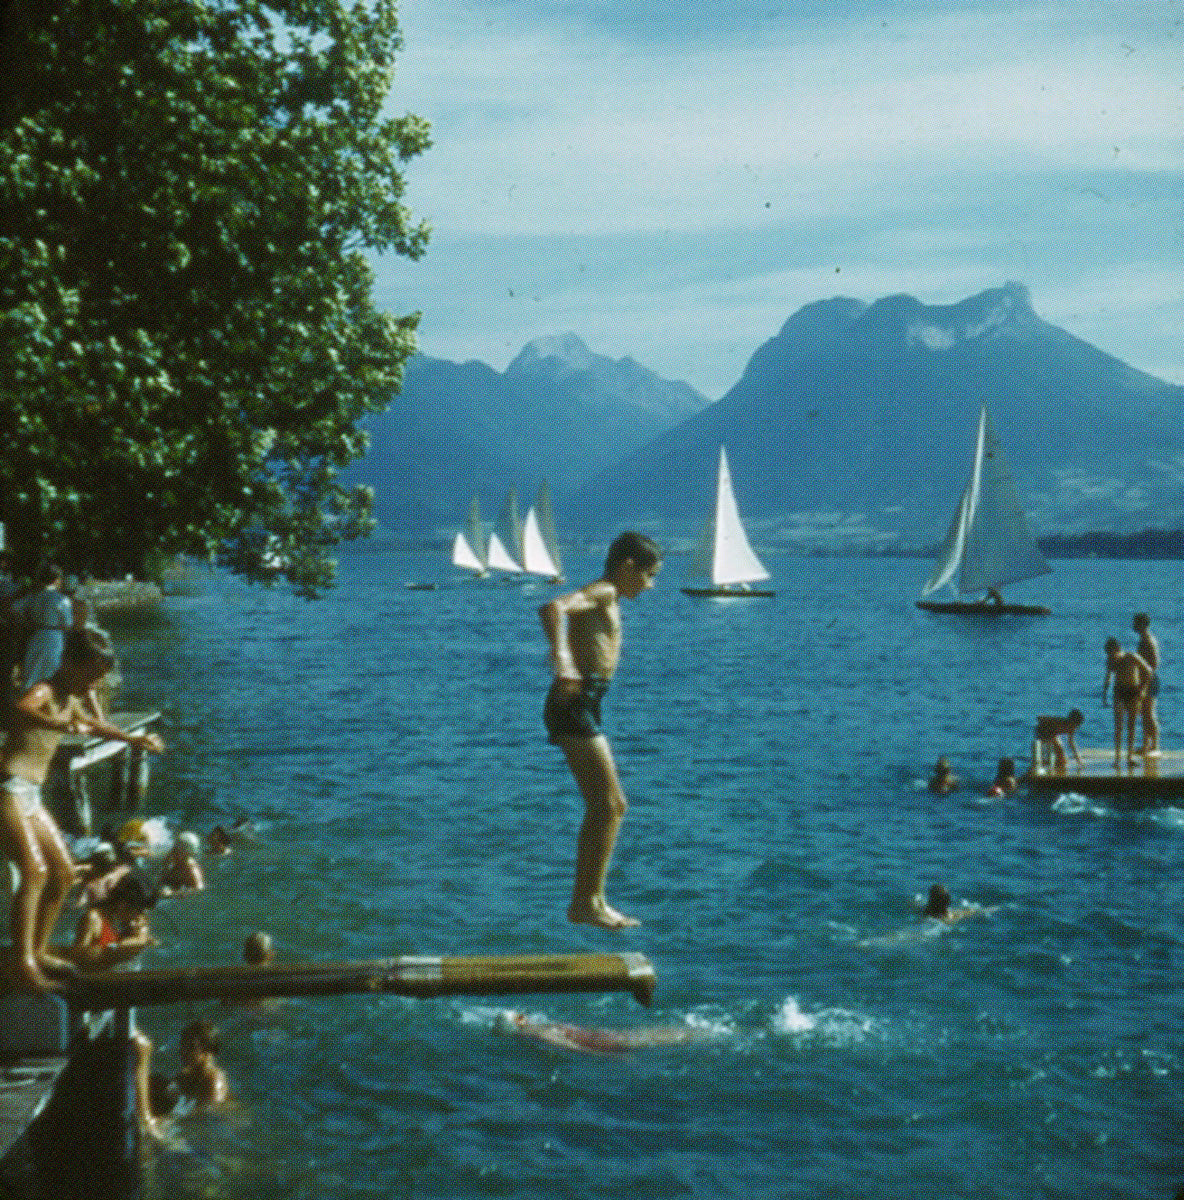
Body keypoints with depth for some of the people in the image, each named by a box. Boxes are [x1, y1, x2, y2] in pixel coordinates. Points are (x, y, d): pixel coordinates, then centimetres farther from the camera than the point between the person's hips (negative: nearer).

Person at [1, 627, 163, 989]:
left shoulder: (70, 701, 17)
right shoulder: (43, 691, -12)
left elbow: (93, 723, 41)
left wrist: (134, 738, 50)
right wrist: (61, 726, -55)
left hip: (30, 796, 10)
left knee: (64, 872, 14)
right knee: (35, 871, -21)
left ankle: (38, 951, 24)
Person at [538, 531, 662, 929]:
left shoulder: (606, 599, 20)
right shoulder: (601, 592, -10)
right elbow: (553, 607, -29)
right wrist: (561, 656, -42)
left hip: (583, 706, 10)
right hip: (574, 704, -10)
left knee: (608, 807, 14)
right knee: (609, 806, -8)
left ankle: (589, 900, 20)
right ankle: (586, 901, -3)